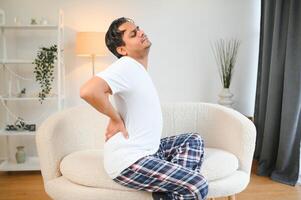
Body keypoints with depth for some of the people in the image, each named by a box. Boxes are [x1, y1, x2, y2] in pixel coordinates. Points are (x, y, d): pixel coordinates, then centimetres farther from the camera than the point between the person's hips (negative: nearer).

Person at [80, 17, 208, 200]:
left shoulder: (137, 69, 12)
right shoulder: (126, 65, -18)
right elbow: (88, 91, -35)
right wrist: (116, 119, -19)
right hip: (128, 162, -10)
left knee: (194, 140, 14)